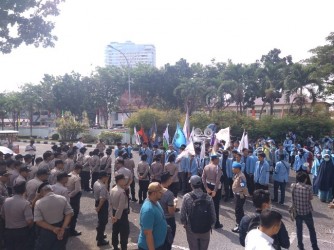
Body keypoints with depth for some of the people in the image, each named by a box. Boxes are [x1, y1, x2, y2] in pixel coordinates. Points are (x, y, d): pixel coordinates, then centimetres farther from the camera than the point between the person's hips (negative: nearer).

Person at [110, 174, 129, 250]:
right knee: (124, 232, 6)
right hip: (122, 213, -8)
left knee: (115, 231, 20)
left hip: (114, 212, 8)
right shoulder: (122, 192, -26)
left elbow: (111, 203, 6)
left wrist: (112, 215, 9)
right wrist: (117, 217, -17)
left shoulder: (112, 190, 1)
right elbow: (121, 206, -27)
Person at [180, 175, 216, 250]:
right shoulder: (208, 198, -13)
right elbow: (213, 215, -8)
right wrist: (211, 224, 11)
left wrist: (184, 223, 7)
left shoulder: (187, 197, -17)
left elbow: (183, 214, -13)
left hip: (191, 229, -1)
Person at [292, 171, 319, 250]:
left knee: (299, 229, 16)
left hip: (297, 211, 2)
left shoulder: (293, 186, -11)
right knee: (311, 229, 16)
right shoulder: (308, 187, -17)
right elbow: (311, 198, -4)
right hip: (307, 211, -2)